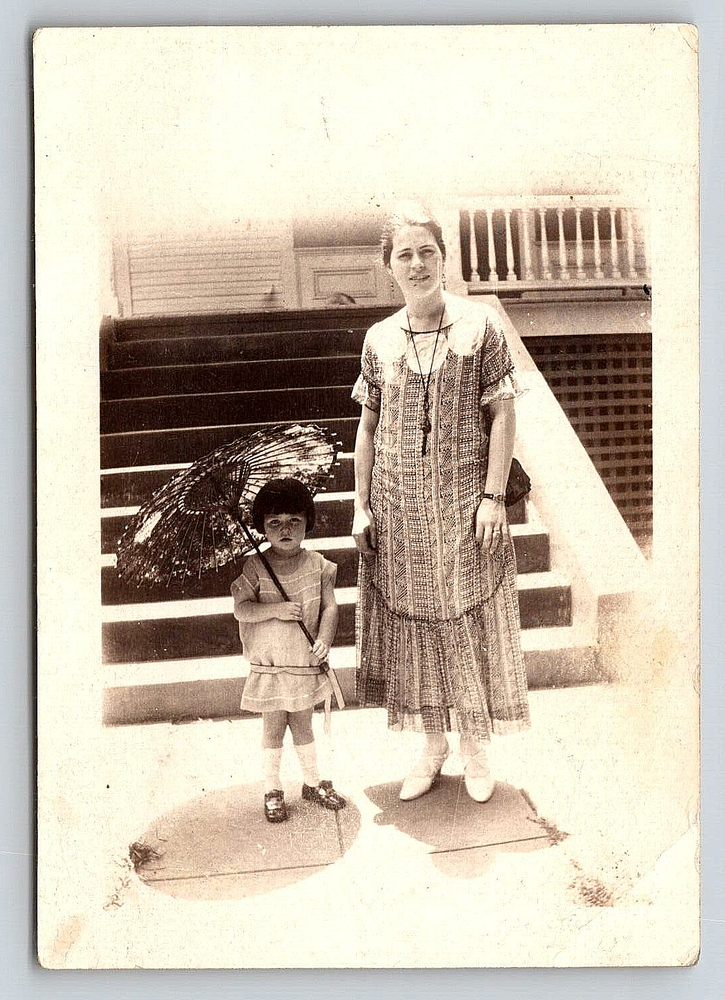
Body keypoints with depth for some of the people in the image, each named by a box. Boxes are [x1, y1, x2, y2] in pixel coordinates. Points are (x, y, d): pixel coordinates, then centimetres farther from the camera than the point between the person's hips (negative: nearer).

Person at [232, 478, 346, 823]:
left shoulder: (316, 564, -2)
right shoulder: (254, 566, -9)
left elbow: (329, 606, -2)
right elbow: (241, 610, -11)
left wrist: (324, 639, -16)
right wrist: (276, 609, -24)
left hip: (305, 662, 2)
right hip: (268, 665, -2)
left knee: (303, 726, 17)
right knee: (273, 729, 9)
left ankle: (313, 782, 34)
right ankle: (272, 790, 24)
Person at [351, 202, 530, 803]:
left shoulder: (480, 325, -3)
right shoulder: (380, 339, 5)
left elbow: (503, 414, -5)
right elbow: (368, 425, 9)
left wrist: (494, 496, -11)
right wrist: (360, 505, 6)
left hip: (464, 503, -3)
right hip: (399, 509, 3)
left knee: (469, 619, 6)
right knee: (412, 620, 9)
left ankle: (476, 744, 23)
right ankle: (433, 743, 26)